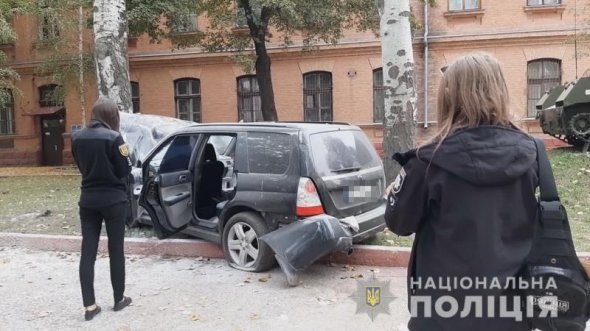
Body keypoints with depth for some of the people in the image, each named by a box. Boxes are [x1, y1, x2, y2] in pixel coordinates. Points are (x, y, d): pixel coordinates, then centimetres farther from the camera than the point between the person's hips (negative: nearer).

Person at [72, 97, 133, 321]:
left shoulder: (77, 137, 3)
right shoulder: (113, 137, -14)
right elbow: (125, 170, -9)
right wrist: (122, 157, 7)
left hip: (88, 200, 4)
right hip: (113, 200, -4)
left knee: (88, 252, 5)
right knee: (116, 251, 8)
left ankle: (89, 306, 7)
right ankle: (119, 299, 20)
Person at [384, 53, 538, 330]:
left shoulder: (433, 160, -18)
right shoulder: (527, 153, -6)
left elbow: (399, 222, -5)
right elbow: (534, 223, 9)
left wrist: (397, 192, 12)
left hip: (447, 299, -3)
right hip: (508, 300, 4)